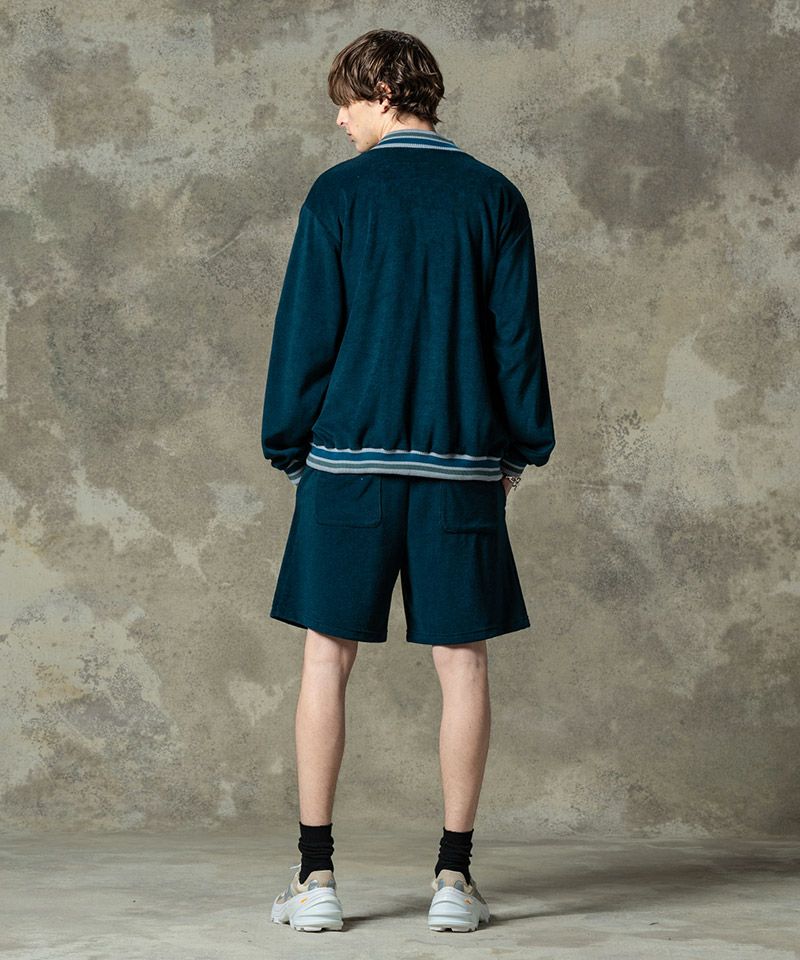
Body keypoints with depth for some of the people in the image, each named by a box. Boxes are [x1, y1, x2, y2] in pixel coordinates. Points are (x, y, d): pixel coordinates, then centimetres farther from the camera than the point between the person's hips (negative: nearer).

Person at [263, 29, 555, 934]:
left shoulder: (339, 192, -1)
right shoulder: (493, 197, 5)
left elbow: (305, 331, -1)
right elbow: (517, 334, 5)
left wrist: (290, 446, 8)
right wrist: (520, 446, 14)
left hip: (350, 459, -1)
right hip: (461, 464, 2)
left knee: (328, 656, 6)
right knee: (462, 661, 6)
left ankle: (316, 875, 6)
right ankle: (454, 877, 6)